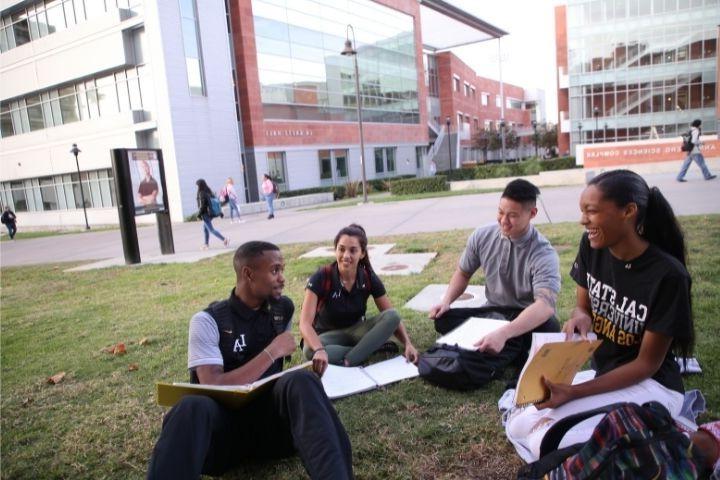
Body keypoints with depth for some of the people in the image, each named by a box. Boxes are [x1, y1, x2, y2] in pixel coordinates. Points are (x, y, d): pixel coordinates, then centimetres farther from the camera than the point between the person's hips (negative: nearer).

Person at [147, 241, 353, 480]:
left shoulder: (283, 309, 10)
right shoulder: (208, 321, -4)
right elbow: (212, 387, -16)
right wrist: (271, 353, -15)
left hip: (272, 417, 3)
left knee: (302, 381, -32)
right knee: (193, 407, -39)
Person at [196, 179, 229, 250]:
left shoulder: (201, 193, -16)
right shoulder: (209, 192, 8)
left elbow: (202, 205, -19)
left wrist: (199, 214, -10)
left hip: (205, 214, -9)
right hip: (211, 213, 9)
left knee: (211, 229, -4)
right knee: (205, 228, 21)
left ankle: (224, 239, -14)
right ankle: (206, 243, 28)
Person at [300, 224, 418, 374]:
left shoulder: (369, 278, -14)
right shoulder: (321, 278, -24)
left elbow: (392, 316, -8)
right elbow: (305, 324, -31)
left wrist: (408, 344, -25)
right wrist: (320, 350, -50)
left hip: (357, 330, 3)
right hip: (329, 335, -3)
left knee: (392, 316, -23)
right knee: (310, 351, -37)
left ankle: (347, 362, -27)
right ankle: (374, 348, -25)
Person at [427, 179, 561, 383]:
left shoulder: (543, 254, -24)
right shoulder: (482, 236, -8)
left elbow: (545, 305, -39)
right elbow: (463, 273, 8)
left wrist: (503, 333, -54)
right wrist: (446, 301, -12)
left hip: (529, 318, -5)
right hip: (493, 313, 5)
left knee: (549, 328, -38)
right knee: (443, 320, -21)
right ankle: (514, 351, -26)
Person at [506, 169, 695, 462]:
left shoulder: (667, 275, -24)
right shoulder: (592, 247, -7)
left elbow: (647, 363, -18)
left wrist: (574, 393, -23)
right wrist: (580, 318, -19)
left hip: (650, 387, -6)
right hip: (604, 375, 6)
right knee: (517, 427, -5)